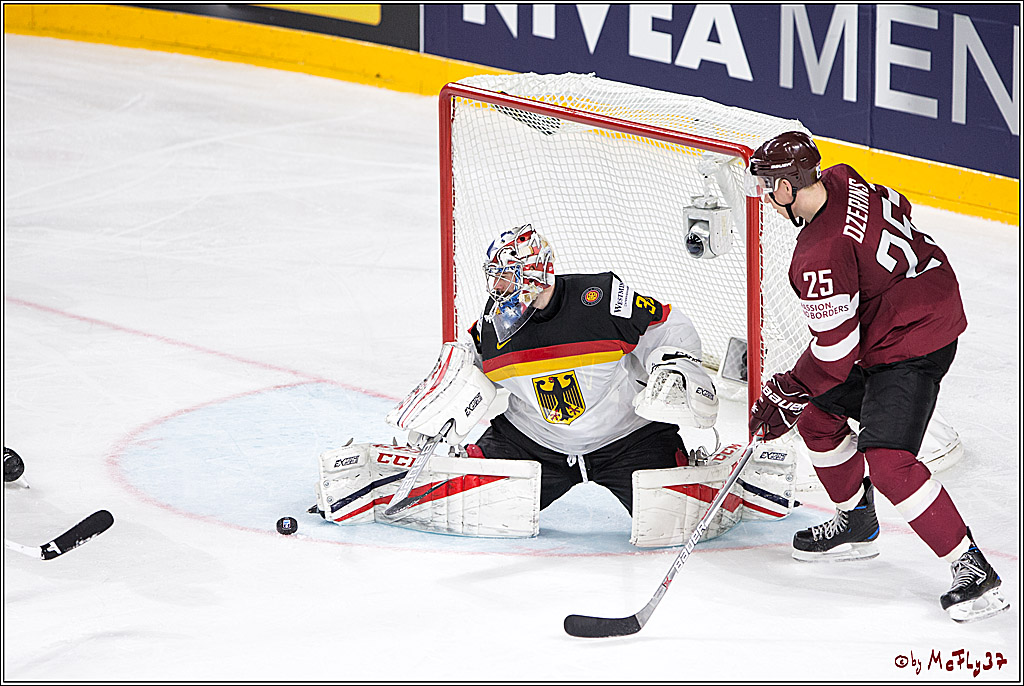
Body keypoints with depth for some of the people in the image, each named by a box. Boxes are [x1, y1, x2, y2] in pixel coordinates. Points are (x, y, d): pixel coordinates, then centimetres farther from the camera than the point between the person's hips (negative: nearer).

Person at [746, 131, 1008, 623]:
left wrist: (785, 396, -8)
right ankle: (857, 525, 33)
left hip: (913, 346, -11)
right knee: (816, 413, 17)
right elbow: (898, 210, 15)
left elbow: (834, 352, -23)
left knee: (886, 460, -20)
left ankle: (973, 571, -17)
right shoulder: (843, 182, -4)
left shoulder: (819, 259, -29)